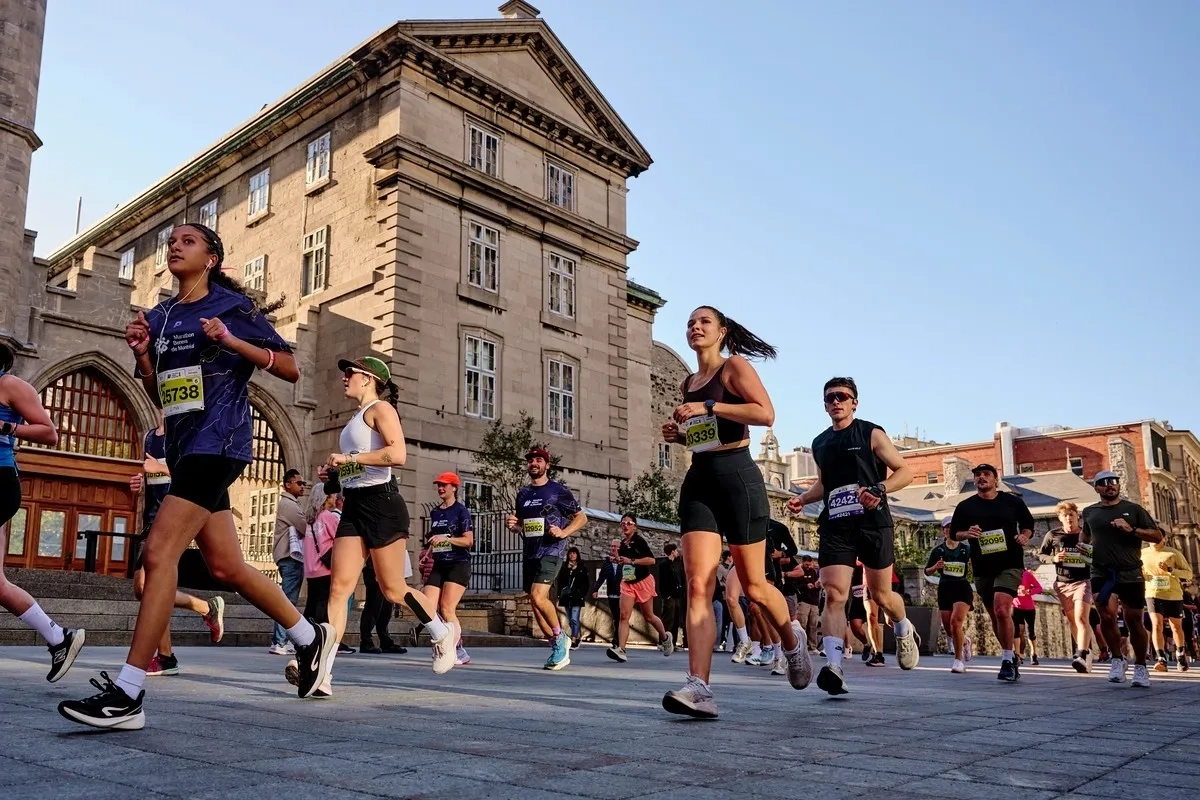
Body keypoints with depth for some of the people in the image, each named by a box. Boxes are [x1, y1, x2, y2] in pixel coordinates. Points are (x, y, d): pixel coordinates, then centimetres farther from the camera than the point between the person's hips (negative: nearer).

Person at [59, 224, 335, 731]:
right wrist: (142, 353, 3)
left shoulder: (232, 306, 0)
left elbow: (290, 369, -3)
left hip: (218, 440, -8)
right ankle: (310, 638, 27)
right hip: (182, 446, 8)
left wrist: (232, 341, -15)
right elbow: (160, 398, 20)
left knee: (159, 551, -18)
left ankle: (126, 695, -15)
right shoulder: (158, 317, 18)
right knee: (226, 566, 9)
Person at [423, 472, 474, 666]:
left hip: (458, 564, -7)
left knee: (447, 608, -15)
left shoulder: (461, 510, -3)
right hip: (439, 566, 7)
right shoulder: (435, 512, 17)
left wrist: (446, 539, -21)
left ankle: (456, 652, -5)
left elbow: (469, 540, -11)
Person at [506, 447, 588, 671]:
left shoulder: (558, 490, -2)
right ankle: (558, 648, 21)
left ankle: (559, 637, 1)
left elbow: (581, 517, 1)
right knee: (535, 603, 7)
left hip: (551, 551, -7)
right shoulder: (523, 493, 14)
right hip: (530, 553, 7)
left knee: (538, 597, -21)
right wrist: (513, 524, 3)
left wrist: (564, 532, -14)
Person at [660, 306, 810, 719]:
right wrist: (679, 434, 9)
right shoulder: (688, 384, 19)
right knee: (698, 585, -10)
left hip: (737, 477, -6)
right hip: (698, 481, 6)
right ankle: (699, 688, -17)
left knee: (753, 585, 3)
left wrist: (708, 407, -19)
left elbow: (766, 413, -17)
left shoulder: (734, 367, -1)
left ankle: (793, 647, 33)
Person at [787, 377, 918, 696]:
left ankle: (904, 630, 42)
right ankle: (833, 666, -20)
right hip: (835, 526, 3)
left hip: (873, 523, -3)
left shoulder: (871, 434, 0)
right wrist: (803, 498, 10)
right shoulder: (820, 444, 14)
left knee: (881, 595, 9)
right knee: (834, 594, -13)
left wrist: (879, 489, -20)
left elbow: (905, 471, -2)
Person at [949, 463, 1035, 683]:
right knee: (994, 615, 11)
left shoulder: (1013, 502, 3)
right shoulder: (965, 506, 5)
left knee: (1001, 609, -21)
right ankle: (1011, 659, 27)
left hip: (1010, 564, -3)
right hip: (982, 568, 3)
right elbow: (954, 533, 10)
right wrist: (966, 534, -12)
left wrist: (1024, 536, -6)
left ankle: (1007, 660, -11)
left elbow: (1028, 525, 15)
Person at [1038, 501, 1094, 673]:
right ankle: (1086, 649, 26)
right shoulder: (1053, 535, 2)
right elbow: (1041, 555, 10)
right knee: (1072, 620, 10)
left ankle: (1082, 656, -27)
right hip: (1062, 583, 3)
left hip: (1083, 581, -3)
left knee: (1081, 617, -19)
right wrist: (1054, 558, -9)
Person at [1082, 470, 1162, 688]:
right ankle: (1117, 659, 5)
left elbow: (1157, 536, 1)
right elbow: (1085, 535, 31)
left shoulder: (1133, 509, 4)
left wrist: (1131, 530, -13)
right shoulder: (1090, 512, 10)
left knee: (1134, 621, 6)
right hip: (1102, 573, 1)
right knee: (1107, 616, -16)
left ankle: (1140, 667, 22)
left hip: (1130, 573, -1)